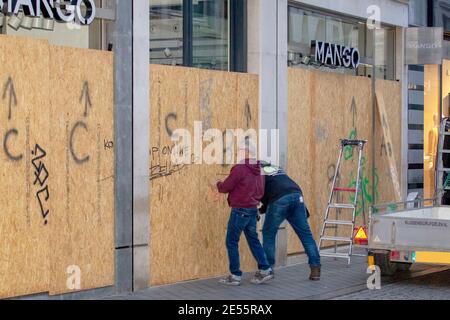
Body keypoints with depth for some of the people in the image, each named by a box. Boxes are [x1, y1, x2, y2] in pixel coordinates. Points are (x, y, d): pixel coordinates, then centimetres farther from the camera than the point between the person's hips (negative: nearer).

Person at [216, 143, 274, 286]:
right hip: (253, 209, 8)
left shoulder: (240, 168, -15)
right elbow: (261, 191, 16)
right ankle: (265, 270, 12)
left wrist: (219, 184, 11)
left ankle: (235, 275, 3)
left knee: (232, 242, 1)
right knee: (253, 240, 15)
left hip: (240, 210, -8)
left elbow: (225, 188, -9)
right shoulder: (258, 170, 10)